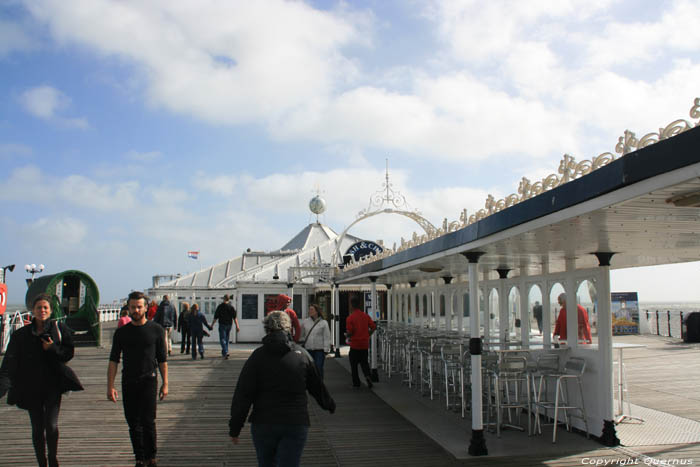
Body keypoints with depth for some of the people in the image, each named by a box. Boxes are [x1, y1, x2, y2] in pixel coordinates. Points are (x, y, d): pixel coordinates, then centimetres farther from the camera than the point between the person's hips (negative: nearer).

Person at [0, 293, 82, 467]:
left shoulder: (59, 329, 2)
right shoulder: (21, 335, 3)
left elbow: (69, 353, 3)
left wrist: (53, 348, -15)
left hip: (53, 384, -1)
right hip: (31, 387, 1)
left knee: (51, 425, -10)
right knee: (37, 428, 7)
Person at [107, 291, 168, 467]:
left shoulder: (156, 330, 2)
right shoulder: (121, 332, 6)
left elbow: (162, 359, 6)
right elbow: (113, 360, 6)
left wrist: (165, 383, 4)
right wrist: (110, 386, -2)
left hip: (148, 380, -2)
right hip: (128, 382, 2)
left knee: (147, 421, -9)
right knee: (133, 423, 6)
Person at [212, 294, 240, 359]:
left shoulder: (220, 306, -6)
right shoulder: (231, 307, 1)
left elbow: (215, 317, -5)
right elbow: (235, 317, -4)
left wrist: (212, 325, 4)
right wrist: (237, 326, -5)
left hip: (222, 324, -4)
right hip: (229, 325, 4)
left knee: (222, 339, -5)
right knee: (227, 339, 17)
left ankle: (225, 352, -22)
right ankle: (224, 352, 24)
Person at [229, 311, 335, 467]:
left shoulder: (258, 356, -4)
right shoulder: (301, 353, 3)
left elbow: (243, 394, -8)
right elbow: (317, 386, 14)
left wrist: (235, 428, -3)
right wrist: (330, 405, 32)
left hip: (263, 424, 0)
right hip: (296, 424, 1)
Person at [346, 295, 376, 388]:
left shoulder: (350, 318, -13)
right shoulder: (366, 316, -1)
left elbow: (349, 332, -16)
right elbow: (373, 327, 0)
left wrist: (347, 335, 6)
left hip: (355, 344, -3)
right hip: (365, 343, 3)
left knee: (354, 364, 11)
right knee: (364, 362, 15)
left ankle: (356, 382, 15)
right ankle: (367, 375, -10)